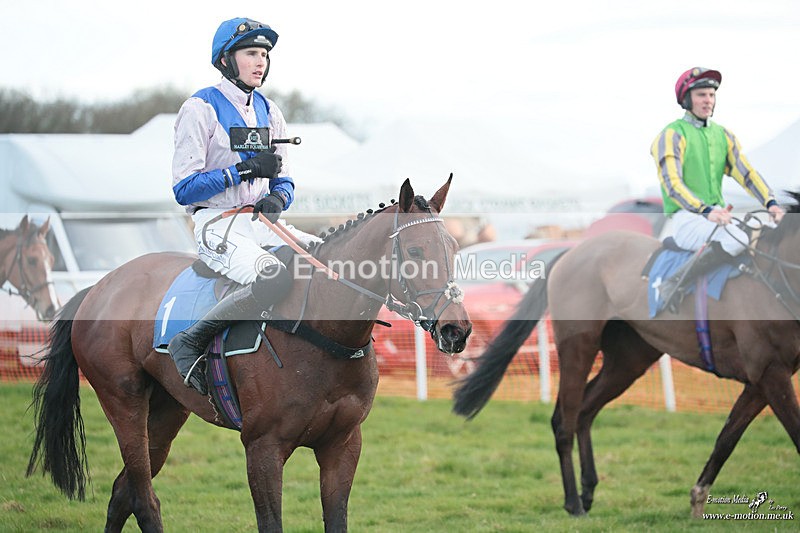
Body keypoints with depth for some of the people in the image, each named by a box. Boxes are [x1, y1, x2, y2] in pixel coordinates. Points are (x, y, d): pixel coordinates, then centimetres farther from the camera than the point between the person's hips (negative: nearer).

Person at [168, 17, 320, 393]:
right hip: (217, 225, -7)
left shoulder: (269, 112, 16)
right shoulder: (201, 109, -5)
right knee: (275, 277, -35)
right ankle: (190, 341, -23)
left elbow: (283, 180, 19)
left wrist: (277, 197, -5)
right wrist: (245, 170, -16)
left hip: (263, 222, 7)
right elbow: (184, 189, -10)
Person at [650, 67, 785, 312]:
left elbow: (746, 172, 6)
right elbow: (673, 184, -17)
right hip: (686, 218, -7)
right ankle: (672, 284, -26)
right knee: (737, 240, -34)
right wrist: (705, 211, -31)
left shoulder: (723, 135, 16)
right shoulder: (672, 135, -5)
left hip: (718, 214, 7)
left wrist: (770, 202, -12)